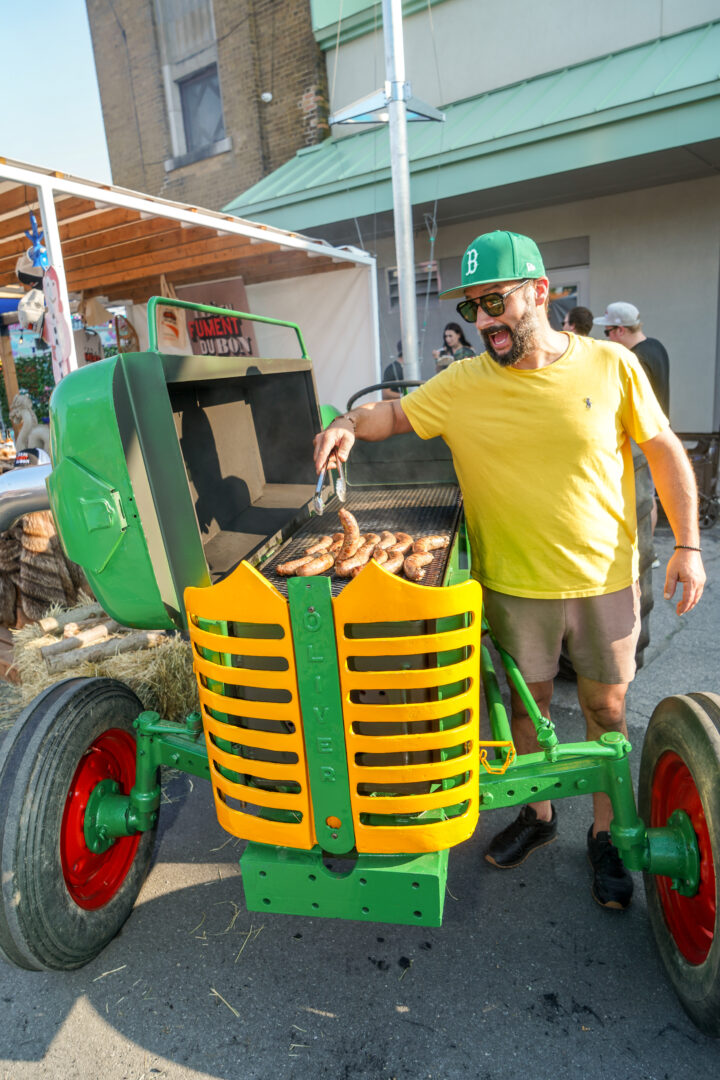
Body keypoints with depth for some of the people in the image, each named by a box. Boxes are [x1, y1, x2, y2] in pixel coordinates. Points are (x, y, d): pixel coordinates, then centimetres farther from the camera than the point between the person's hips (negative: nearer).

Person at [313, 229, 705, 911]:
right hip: (514, 584, 1)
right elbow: (393, 413, 5)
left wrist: (687, 545, -2)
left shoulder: (611, 365, -7)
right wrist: (349, 425, -17)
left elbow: (664, 450, 2)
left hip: (605, 580, 0)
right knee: (526, 705, 15)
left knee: (606, 711, 13)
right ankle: (537, 814, 41)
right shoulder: (462, 384, -6)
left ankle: (605, 833, 37)